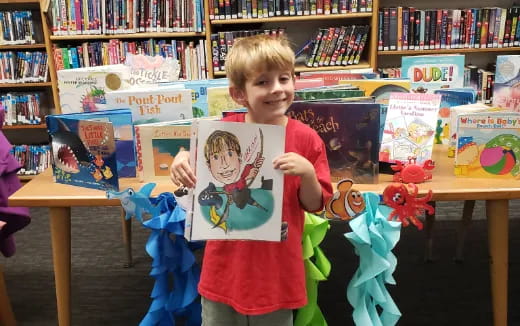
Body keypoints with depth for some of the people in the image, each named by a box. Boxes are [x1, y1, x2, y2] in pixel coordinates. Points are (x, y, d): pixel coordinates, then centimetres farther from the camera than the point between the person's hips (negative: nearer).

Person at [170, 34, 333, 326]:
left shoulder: (306, 139, -11)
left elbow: (315, 205, -5)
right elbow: (200, 185, 7)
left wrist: (308, 173, -24)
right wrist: (183, 161, -14)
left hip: (277, 268, -1)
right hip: (227, 265, 2)